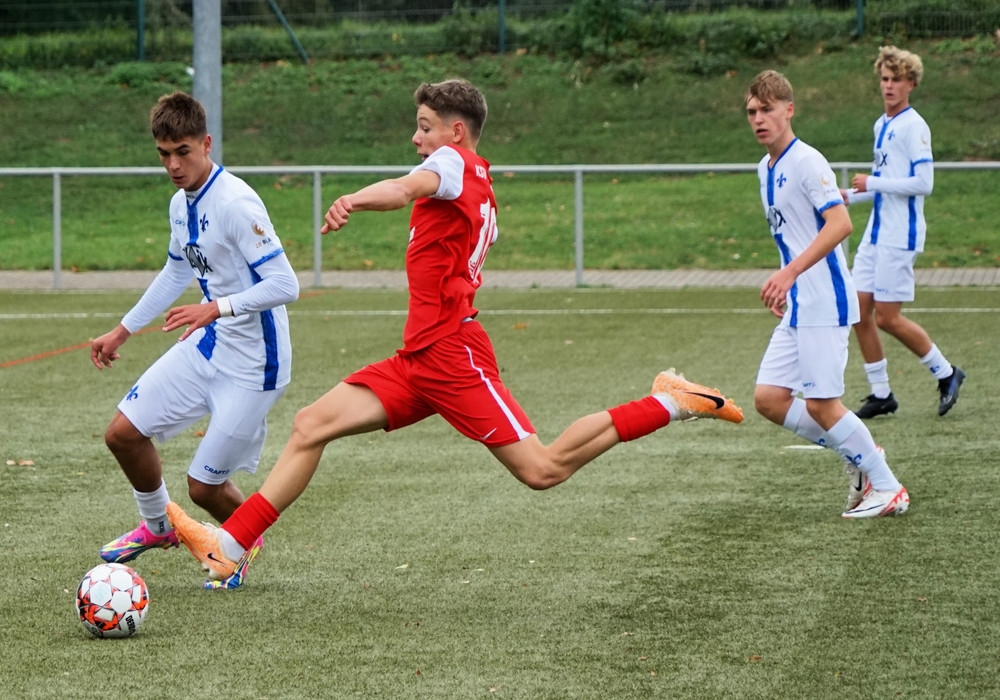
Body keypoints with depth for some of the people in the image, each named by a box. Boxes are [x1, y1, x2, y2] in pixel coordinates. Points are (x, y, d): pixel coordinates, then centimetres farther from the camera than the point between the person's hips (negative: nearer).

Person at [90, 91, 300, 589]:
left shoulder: (236, 204, -23)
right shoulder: (182, 203, 6)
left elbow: (284, 285, -28)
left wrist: (217, 308, -38)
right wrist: (122, 332, 28)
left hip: (253, 364, -8)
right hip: (207, 347, 8)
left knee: (204, 486, -3)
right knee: (123, 432, 6)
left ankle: (247, 542, 31)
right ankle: (157, 526, 32)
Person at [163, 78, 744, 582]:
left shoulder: (454, 162, -9)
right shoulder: (481, 186, 20)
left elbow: (409, 187, -31)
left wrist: (354, 200, -50)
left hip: (451, 355, -10)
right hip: (420, 360, 10)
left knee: (542, 471, -11)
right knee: (311, 425, -1)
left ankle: (669, 404, 2)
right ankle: (229, 545, -6)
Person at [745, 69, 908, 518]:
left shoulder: (806, 162, -14)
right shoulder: (766, 169, 15)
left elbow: (839, 223, -25)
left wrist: (790, 273, -31)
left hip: (825, 304, -9)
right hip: (796, 308, 9)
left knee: (821, 404, -8)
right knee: (768, 399, 3)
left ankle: (888, 489, 6)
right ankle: (858, 457, 17)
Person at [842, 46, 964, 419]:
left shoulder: (913, 126, -12)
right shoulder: (881, 125, 15)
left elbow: (923, 183, -19)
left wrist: (872, 183, -16)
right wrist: (851, 196, 12)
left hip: (901, 234, -9)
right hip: (876, 231, 9)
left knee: (887, 317, -7)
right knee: (860, 311, 3)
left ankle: (946, 373, 11)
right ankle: (880, 393, 12)